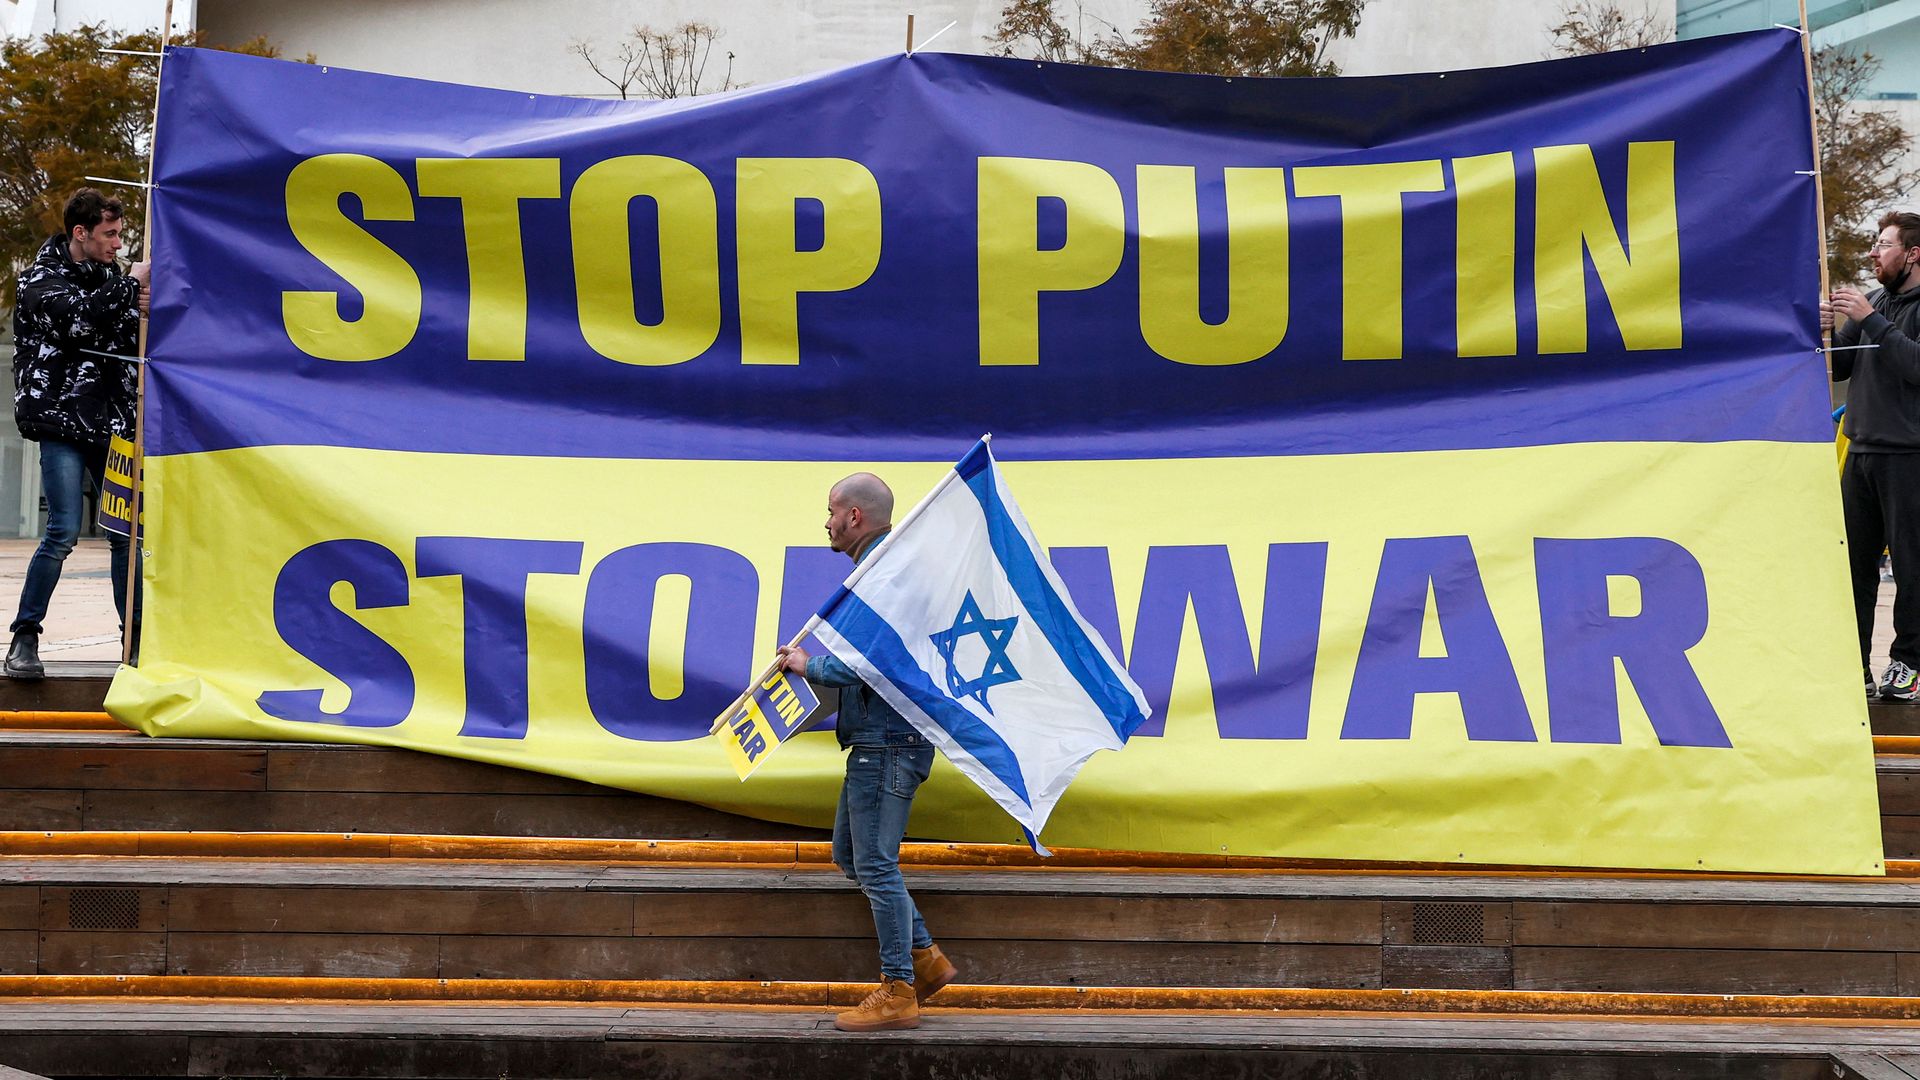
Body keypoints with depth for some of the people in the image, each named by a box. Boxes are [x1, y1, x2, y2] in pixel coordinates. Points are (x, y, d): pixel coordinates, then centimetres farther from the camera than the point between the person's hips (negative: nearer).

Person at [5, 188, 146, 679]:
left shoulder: (108, 276, 14)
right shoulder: (41, 280, -4)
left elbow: (128, 342, 15)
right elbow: (80, 318, -24)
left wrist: (141, 312, -5)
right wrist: (130, 286, -17)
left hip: (110, 422, 6)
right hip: (62, 422, -6)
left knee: (127, 532, 3)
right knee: (63, 533, -12)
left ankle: (135, 637, 11)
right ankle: (24, 639, -1)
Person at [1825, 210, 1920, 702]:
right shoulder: (1874, 302, 15)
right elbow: (1838, 367, 18)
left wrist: (1872, 322, -19)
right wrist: (1822, 331, -1)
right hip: (1862, 452, 7)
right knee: (1854, 560, 7)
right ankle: (1852, 665, 12)